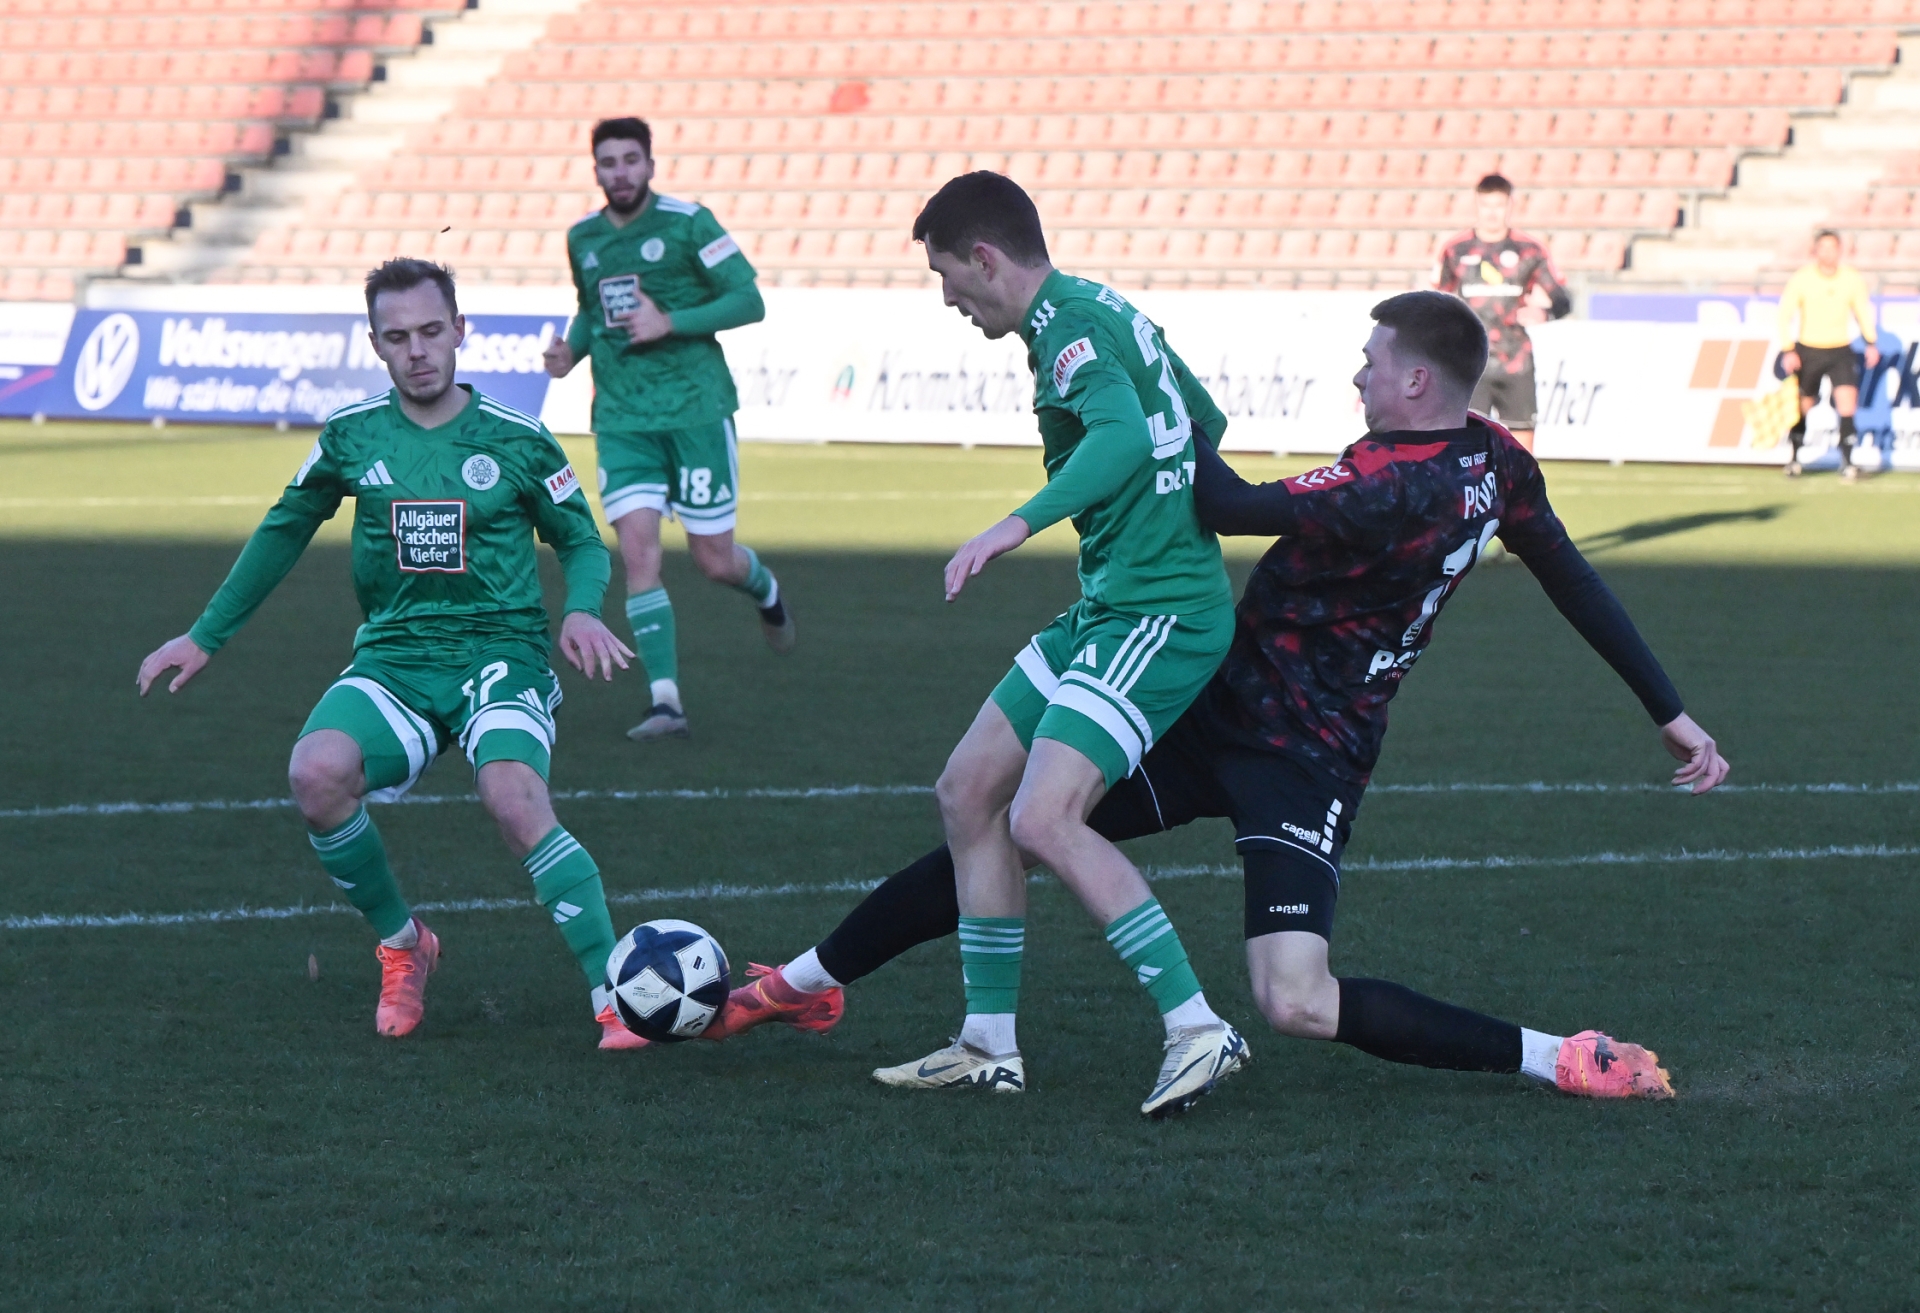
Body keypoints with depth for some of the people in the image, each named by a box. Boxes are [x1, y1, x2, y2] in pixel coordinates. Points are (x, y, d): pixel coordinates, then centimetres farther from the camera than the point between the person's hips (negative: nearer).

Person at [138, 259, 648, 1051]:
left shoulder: (514, 440, 2)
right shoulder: (352, 436, 7)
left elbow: (582, 541, 12)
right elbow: (286, 530, 21)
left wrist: (582, 611, -10)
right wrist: (205, 637, 24)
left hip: (500, 653, -2)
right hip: (392, 659, 3)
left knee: (515, 802, -33)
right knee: (316, 773, -29)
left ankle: (617, 998, -28)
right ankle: (401, 948, -3)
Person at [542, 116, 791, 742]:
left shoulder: (688, 223, -6)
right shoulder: (582, 238, 9)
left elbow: (749, 301, -7)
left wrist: (670, 323, -18)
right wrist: (572, 347, 4)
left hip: (696, 406, -3)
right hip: (622, 416, 3)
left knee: (714, 561, 2)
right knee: (637, 549, -13)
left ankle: (767, 592, 39)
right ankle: (665, 700, -13)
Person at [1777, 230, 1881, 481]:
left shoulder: (1852, 279, -2)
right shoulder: (1801, 279, -9)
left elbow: (1862, 310, 11)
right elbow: (1785, 315, -5)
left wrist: (1871, 343, 6)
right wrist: (1788, 351, -12)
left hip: (1840, 351, 1)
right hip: (1808, 350, -1)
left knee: (1847, 401, -14)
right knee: (1803, 406, 5)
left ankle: (1847, 461, -11)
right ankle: (1794, 457, 26)